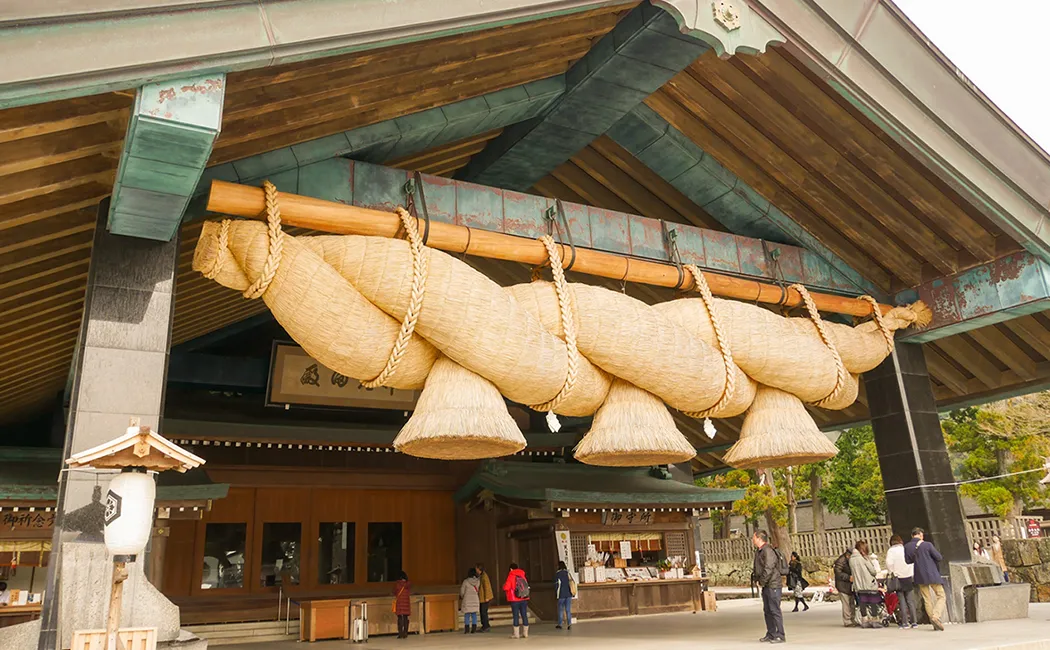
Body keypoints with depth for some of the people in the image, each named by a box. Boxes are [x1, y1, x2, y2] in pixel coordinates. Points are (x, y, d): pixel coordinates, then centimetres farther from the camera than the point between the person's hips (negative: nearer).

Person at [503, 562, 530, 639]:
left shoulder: (510, 576, -8)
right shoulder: (522, 576, 6)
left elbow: (506, 588, -14)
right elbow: (526, 586, 8)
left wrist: (504, 584, 7)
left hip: (515, 600, -4)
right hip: (524, 599, 4)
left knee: (516, 616, 2)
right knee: (524, 615, 9)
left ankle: (516, 634, 3)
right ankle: (525, 633, 13)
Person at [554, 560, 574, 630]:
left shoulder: (557, 574, -8)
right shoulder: (568, 573, 4)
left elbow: (557, 584, -8)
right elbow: (572, 582, 7)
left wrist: (555, 593, 3)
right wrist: (571, 592, 15)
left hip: (561, 595, -3)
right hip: (569, 594, 3)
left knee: (560, 610, 9)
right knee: (568, 610, 6)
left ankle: (559, 624, 14)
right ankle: (569, 624, -1)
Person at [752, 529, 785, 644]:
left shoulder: (768, 551, -18)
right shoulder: (758, 551, 13)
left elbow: (768, 569, -23)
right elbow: (757, 568, 20)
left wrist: (762, 582, -14)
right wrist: (757, 580, 7)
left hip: (773, 585, -10)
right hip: (766, 586, 10)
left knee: (775, 610, -5)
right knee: (767, 611, 13)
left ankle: (780, 636, 1)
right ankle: (771, 634, 21)